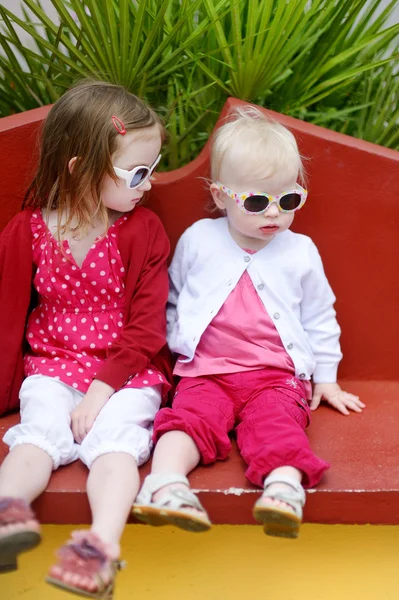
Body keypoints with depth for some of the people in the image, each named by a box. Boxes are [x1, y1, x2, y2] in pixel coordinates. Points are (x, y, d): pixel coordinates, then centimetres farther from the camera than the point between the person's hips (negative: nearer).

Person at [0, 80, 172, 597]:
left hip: (127, 371, -1)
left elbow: (146, 330, -4)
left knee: (115, 437, -27)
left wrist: (104, 387, -15)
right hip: (51, 366, 2)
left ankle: (103, 541, -47)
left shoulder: (144, 231, 0)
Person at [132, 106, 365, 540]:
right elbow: (172, 300, 21)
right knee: (191, 417, -27)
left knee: (278, 423, -29)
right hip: (206, 371, 1)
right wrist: (178, 345, 13)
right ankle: (166, 485, -45)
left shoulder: (300, 252, 8)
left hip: (277, 375, -1)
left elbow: (319, 318, 18)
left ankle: (283, 490, -51)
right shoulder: (197, 241, 7)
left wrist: (325, 378, 18)